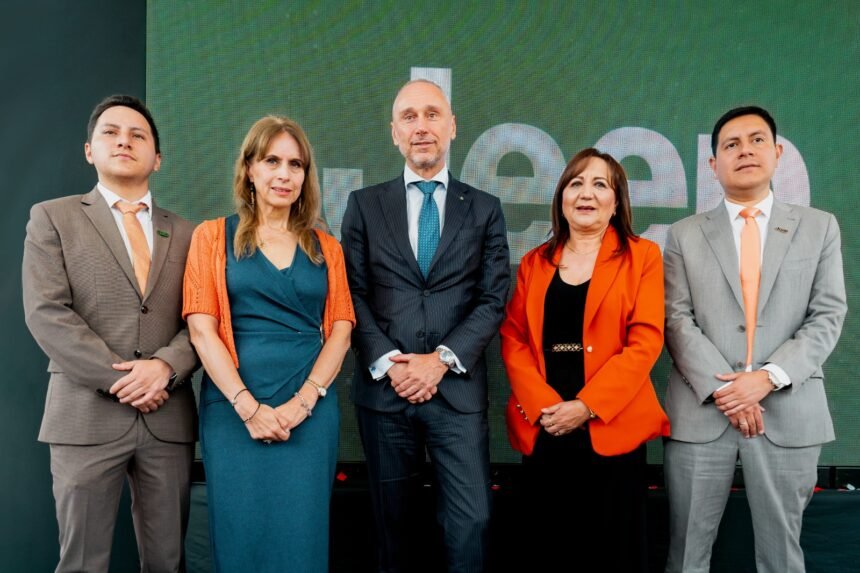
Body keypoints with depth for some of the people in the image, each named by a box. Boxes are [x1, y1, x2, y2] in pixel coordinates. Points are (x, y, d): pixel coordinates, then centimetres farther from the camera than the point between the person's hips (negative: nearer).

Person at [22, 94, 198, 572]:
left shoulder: (184, 233, 14)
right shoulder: (52, 217, 5)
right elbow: (46, 313, -6)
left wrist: (165, 365, -14)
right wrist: (119, 381, -13)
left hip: (169, 418, 3)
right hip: (87, 414, -3)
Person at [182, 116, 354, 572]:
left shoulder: (325, 247, 11)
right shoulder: (213, 236, 5)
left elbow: (340, 330, 5)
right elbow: (201, 329, -3)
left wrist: (303, 401, -9)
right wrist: (248, 407, -13)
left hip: (310, 409, 2)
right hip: (234, 407, -1)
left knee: (301, 536, 4)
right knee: (241, 535, 5)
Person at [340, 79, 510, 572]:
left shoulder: (484, 209, 7)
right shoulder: (365, 205, 8)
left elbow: (493, 299, 1)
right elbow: (354, 295, 2)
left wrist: (442, 359, -11)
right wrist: (387, 362, -10)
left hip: (458, 387, 0)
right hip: (383, 386, 1)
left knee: (473, 521, -4)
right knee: (394, 522, 12)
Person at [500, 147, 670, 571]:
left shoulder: (642, 256, 3)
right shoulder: (534, 262, 12)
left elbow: (645, 341, -6)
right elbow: (513, 339, 6)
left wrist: (587, 406, -14)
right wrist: (542, 405, -10)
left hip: (610, 428, -2)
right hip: (541, 430, 3)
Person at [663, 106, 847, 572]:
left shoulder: (819, 227, 9)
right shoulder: (684, 235, 8)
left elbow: (827, 316, 2)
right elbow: (677, 319, 0)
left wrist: (768, 377, -12)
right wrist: (721, 386, -12)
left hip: (788, 411, 1)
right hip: (702, 410, 0)